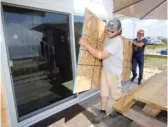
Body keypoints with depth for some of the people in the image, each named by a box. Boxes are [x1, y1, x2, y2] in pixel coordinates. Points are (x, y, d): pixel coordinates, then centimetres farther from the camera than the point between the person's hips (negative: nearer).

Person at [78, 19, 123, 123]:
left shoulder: (116, 42, -25)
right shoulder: (108, 38, 5)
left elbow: (100, 55, -31)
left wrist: (85, 44, -28)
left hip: (114, 72, -7)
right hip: (105, 70, 8)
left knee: (116, 94, 15)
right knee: (104, 93, 14)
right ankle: (102, 112, 31)